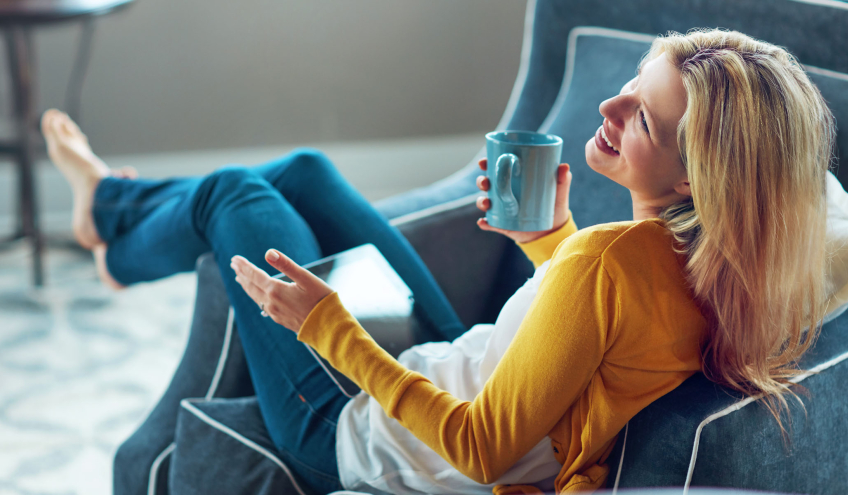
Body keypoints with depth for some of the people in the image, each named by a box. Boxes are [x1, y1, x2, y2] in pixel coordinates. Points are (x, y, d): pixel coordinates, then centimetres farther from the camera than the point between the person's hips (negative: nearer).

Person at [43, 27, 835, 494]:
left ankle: (123, 253, 44)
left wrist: (330, 329, -28)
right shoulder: (702, 253, -15)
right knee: (302, 170, 19)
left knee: (228, 196, 7)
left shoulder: (609, 260, -39)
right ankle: (111, 203, 46)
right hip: (448, 376, 7)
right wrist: (548, 233, -5)